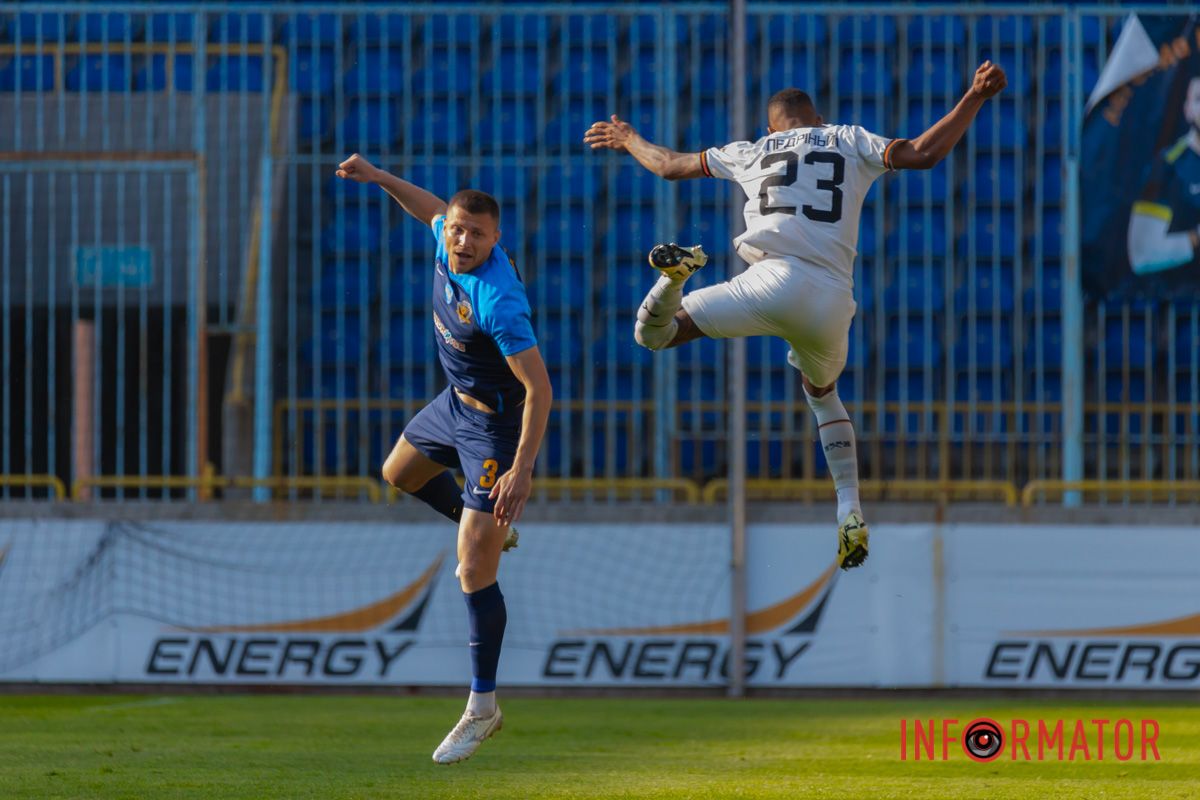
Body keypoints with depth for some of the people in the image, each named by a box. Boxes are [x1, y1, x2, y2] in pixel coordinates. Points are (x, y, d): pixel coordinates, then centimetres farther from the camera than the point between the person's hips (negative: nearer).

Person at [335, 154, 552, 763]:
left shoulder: (498, 300, -35)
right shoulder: (449, 242, -12)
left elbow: (538, 387, -34)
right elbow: (433, 210, 15)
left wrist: (522, 471, -37)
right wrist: (379, 178, 14)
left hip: (497, 424, -9)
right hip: (456, 401, 9)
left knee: (475, 572, -10)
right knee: (399, 473, 33)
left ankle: (482, 709, -3)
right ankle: (484, 526, 55)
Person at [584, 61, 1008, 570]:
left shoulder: (751, 152, 22)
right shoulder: (850, 142, 18)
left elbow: (671, 165, 34)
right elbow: (923, 154, 7)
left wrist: (628, 140, 53)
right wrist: (974, 99, 15)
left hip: (774, 280, -2)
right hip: (832, 302, 2)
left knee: (652, 334, 5)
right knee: (822, 393, 31)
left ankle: (678, 274, -29)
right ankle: (850, 512, 15)